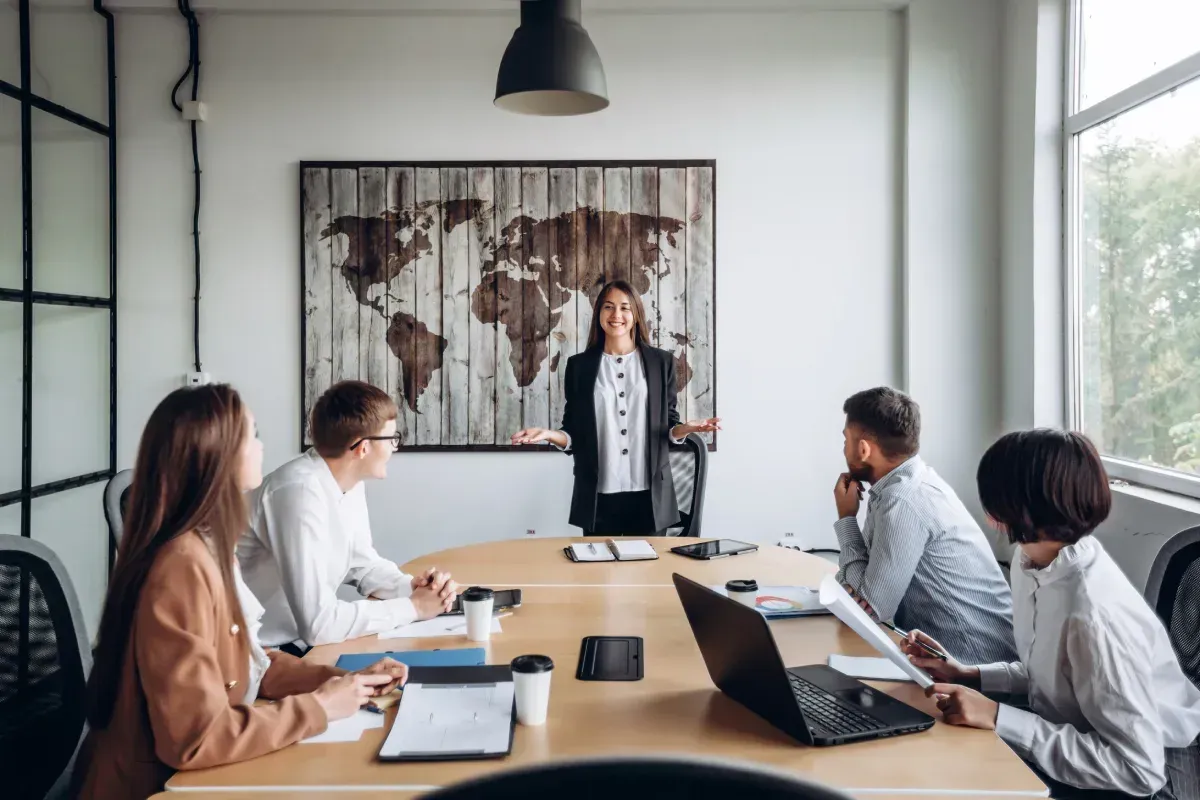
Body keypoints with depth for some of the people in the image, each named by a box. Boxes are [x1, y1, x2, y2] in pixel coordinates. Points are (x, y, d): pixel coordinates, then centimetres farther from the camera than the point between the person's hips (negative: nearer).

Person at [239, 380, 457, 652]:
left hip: (306, 641, 8)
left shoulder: (348, 481, -1)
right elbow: (317, 624, -30)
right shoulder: (300, 492, -28)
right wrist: (413, 607, -20)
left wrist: (413, 587, -7)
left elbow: (363, 565, 12)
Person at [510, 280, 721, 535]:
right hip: (598, 495, 0)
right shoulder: (579, 365, 6)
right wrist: (548, 434, -12)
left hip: (649, 494, 0)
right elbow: (573, 433, 7)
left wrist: (687, 428, -13)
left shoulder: (661, 361, 6)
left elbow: (669, 425, 8)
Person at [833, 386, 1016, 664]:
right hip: (942, 645, 7)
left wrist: (846, 518, -10)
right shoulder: (911, 481, 4)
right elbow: (874, 576, 8)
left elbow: (872, 605, -17)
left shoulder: (903, 501, -23)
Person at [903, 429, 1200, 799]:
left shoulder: (1094, 614, -33)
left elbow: (1137, 768, -32)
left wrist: (998, 718, -31)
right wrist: (969, 676, -4)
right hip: (1081, 738, 7)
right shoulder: (1033, 562, -4)